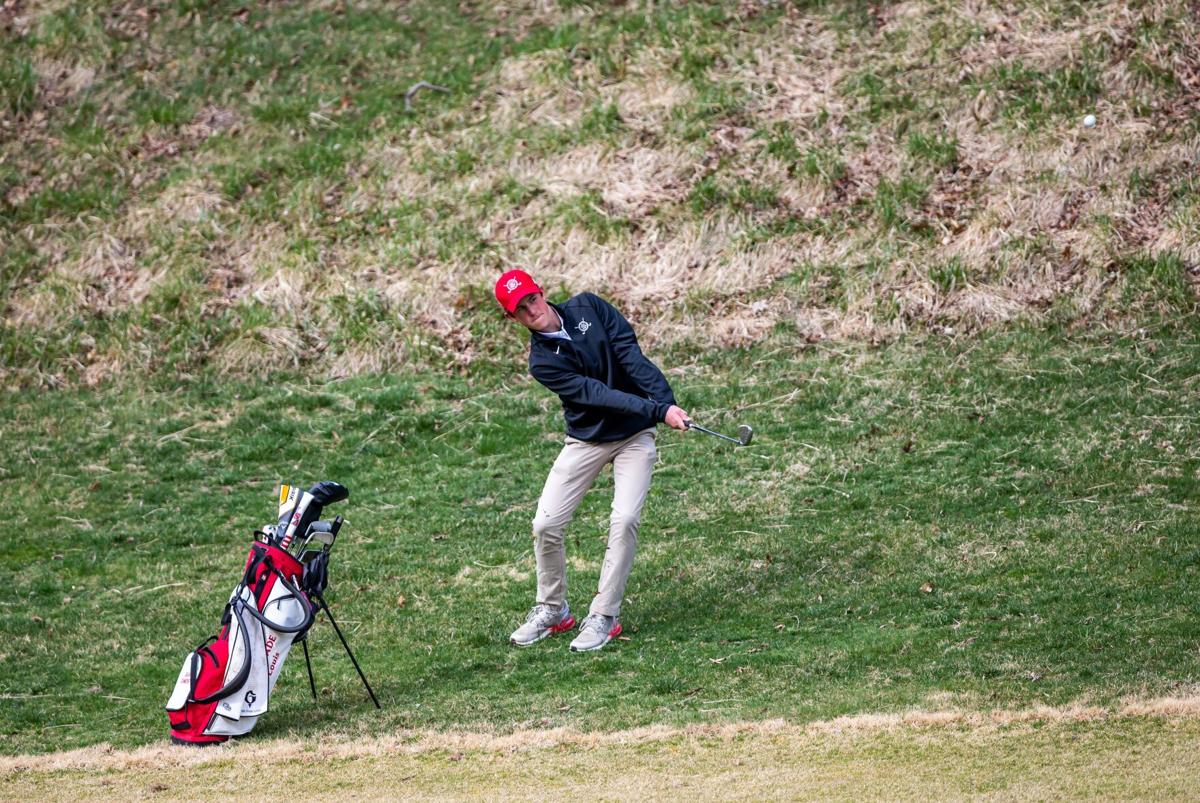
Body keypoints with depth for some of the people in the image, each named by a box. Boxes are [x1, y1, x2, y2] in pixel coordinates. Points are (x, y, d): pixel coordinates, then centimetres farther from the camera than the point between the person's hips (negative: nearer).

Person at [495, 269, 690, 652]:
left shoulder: (589, 307, -5)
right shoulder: (543, 361, -11)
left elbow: (632, 356, -12)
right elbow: (595, 394, -21)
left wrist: (666, 402, -25)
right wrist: (658, 411, -30)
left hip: (635, 435, 0)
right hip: (586, 440, 0)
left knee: (624, 519, -17)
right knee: (546, 524, -8)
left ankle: (604, 616, -7)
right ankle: (552, 610, 14)